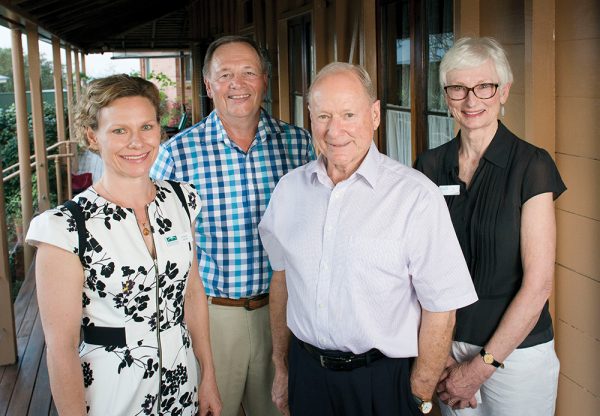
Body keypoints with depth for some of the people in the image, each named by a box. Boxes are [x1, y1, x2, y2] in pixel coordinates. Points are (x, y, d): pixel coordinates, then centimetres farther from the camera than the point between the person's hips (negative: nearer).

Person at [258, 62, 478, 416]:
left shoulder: (417, 196, -16)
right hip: (305, 371, 4)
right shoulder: (290, 188, 0)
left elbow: (440, 309, -14)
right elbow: (282, 279, 9)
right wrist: (282, 368, 12)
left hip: (382, 382, -4)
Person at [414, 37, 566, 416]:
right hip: (446, 342, 4)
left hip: (516, 350, -3)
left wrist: (482, 366, -12)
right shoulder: (430, 166, 0)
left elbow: (538, 284, -14)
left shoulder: (531, 165, -12)